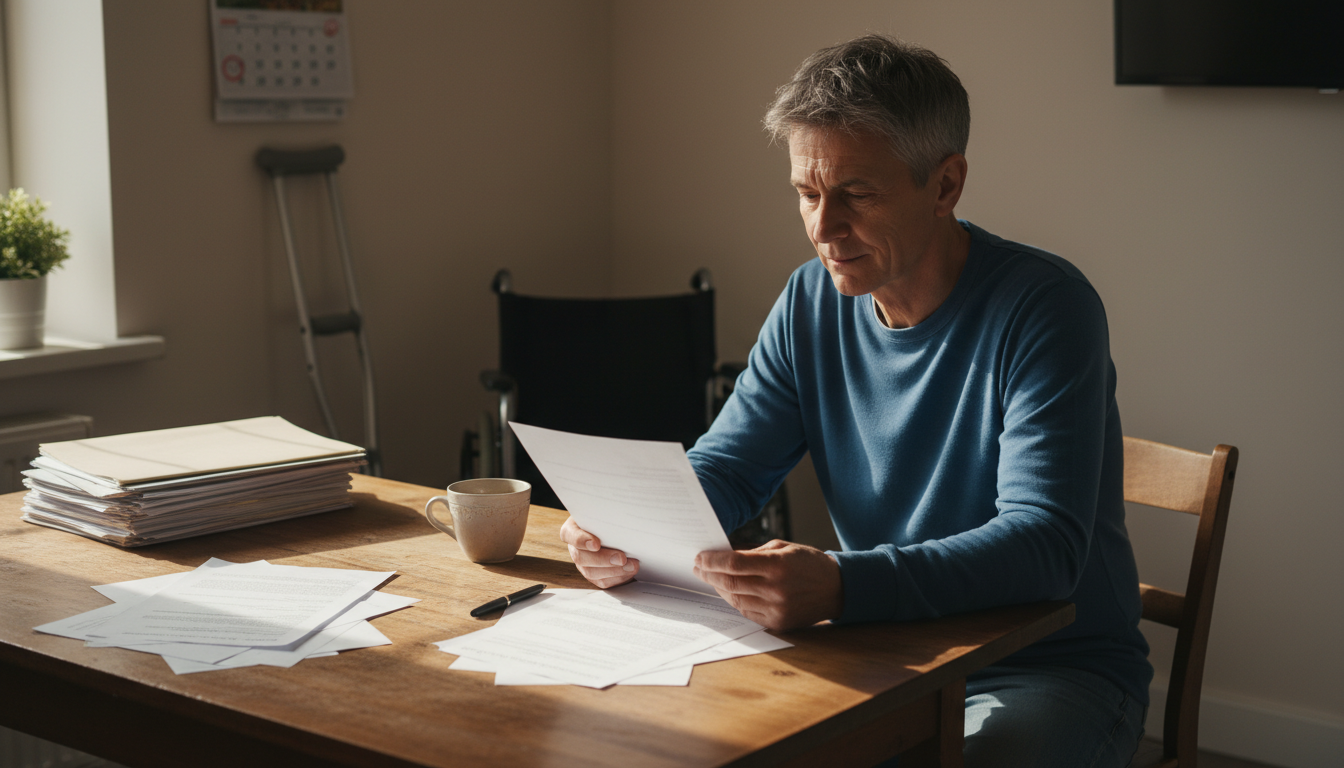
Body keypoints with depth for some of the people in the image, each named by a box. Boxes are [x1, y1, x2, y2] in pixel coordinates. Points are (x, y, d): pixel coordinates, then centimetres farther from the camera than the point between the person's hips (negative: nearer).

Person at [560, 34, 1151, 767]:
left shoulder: (1043, 306, -18)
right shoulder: (812, 303, 1)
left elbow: (1044, 544, -28)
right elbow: (722, 469, 7)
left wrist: (839, 587, -44)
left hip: (1054, 671, -4)